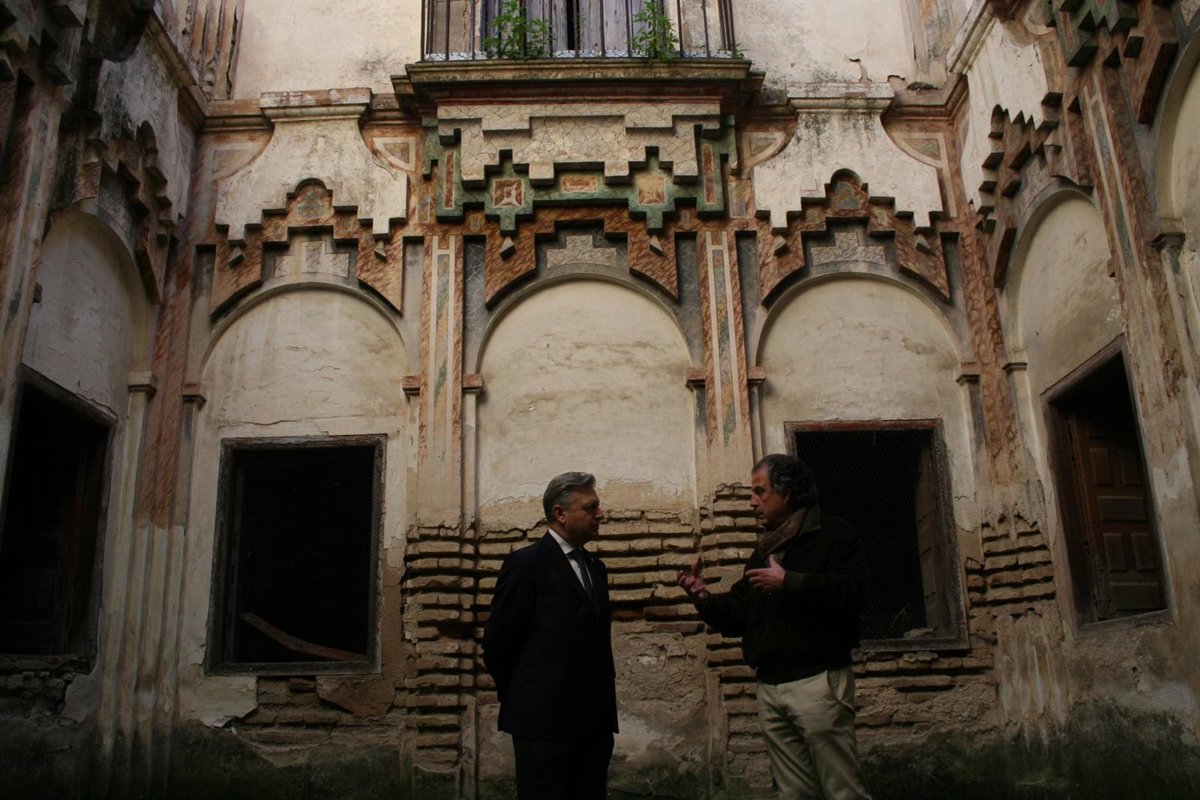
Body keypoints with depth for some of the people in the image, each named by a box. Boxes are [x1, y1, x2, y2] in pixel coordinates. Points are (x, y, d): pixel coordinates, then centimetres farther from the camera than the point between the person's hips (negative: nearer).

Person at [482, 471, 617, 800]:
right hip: (545, 720, -7)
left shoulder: (595, 567, 15)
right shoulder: (526, 563, -8)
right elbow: (497, 643, -7)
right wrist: (523, 700, 3)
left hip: (595, 720, 7)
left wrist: (604, 703, 12)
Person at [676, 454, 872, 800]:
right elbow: (739, 615, 21)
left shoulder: (832, 534, -1)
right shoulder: (763, 550, 21)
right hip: (770, 687, 7)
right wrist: (705, 598, 3)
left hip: (816, 680, -7)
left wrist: (789, 582, -18)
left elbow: (853, 590, -18)